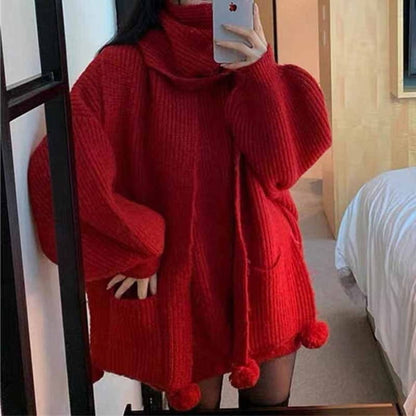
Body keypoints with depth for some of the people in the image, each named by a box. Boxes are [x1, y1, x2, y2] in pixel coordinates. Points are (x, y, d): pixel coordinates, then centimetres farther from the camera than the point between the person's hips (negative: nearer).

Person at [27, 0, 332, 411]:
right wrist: (136, 251, -15)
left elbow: (282, 167, -8)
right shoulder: (122, 66, -11)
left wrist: (262, 73, -22)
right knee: (195, 403, 13)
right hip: (180, 281, -3)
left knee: (271, 403, 16)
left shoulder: (248, 55, 2)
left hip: (261, 269, 3)